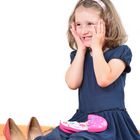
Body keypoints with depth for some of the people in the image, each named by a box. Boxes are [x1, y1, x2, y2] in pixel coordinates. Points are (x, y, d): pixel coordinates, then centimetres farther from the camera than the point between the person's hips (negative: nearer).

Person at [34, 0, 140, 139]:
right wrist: (82, 49, -3)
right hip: (82, 119, 5)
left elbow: (103, 80, -21)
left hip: (110, 121, -5)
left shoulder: (121, 51, -4)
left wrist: (96, 47, -11)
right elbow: (73, 83, -7)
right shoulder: (78, 54, 11)